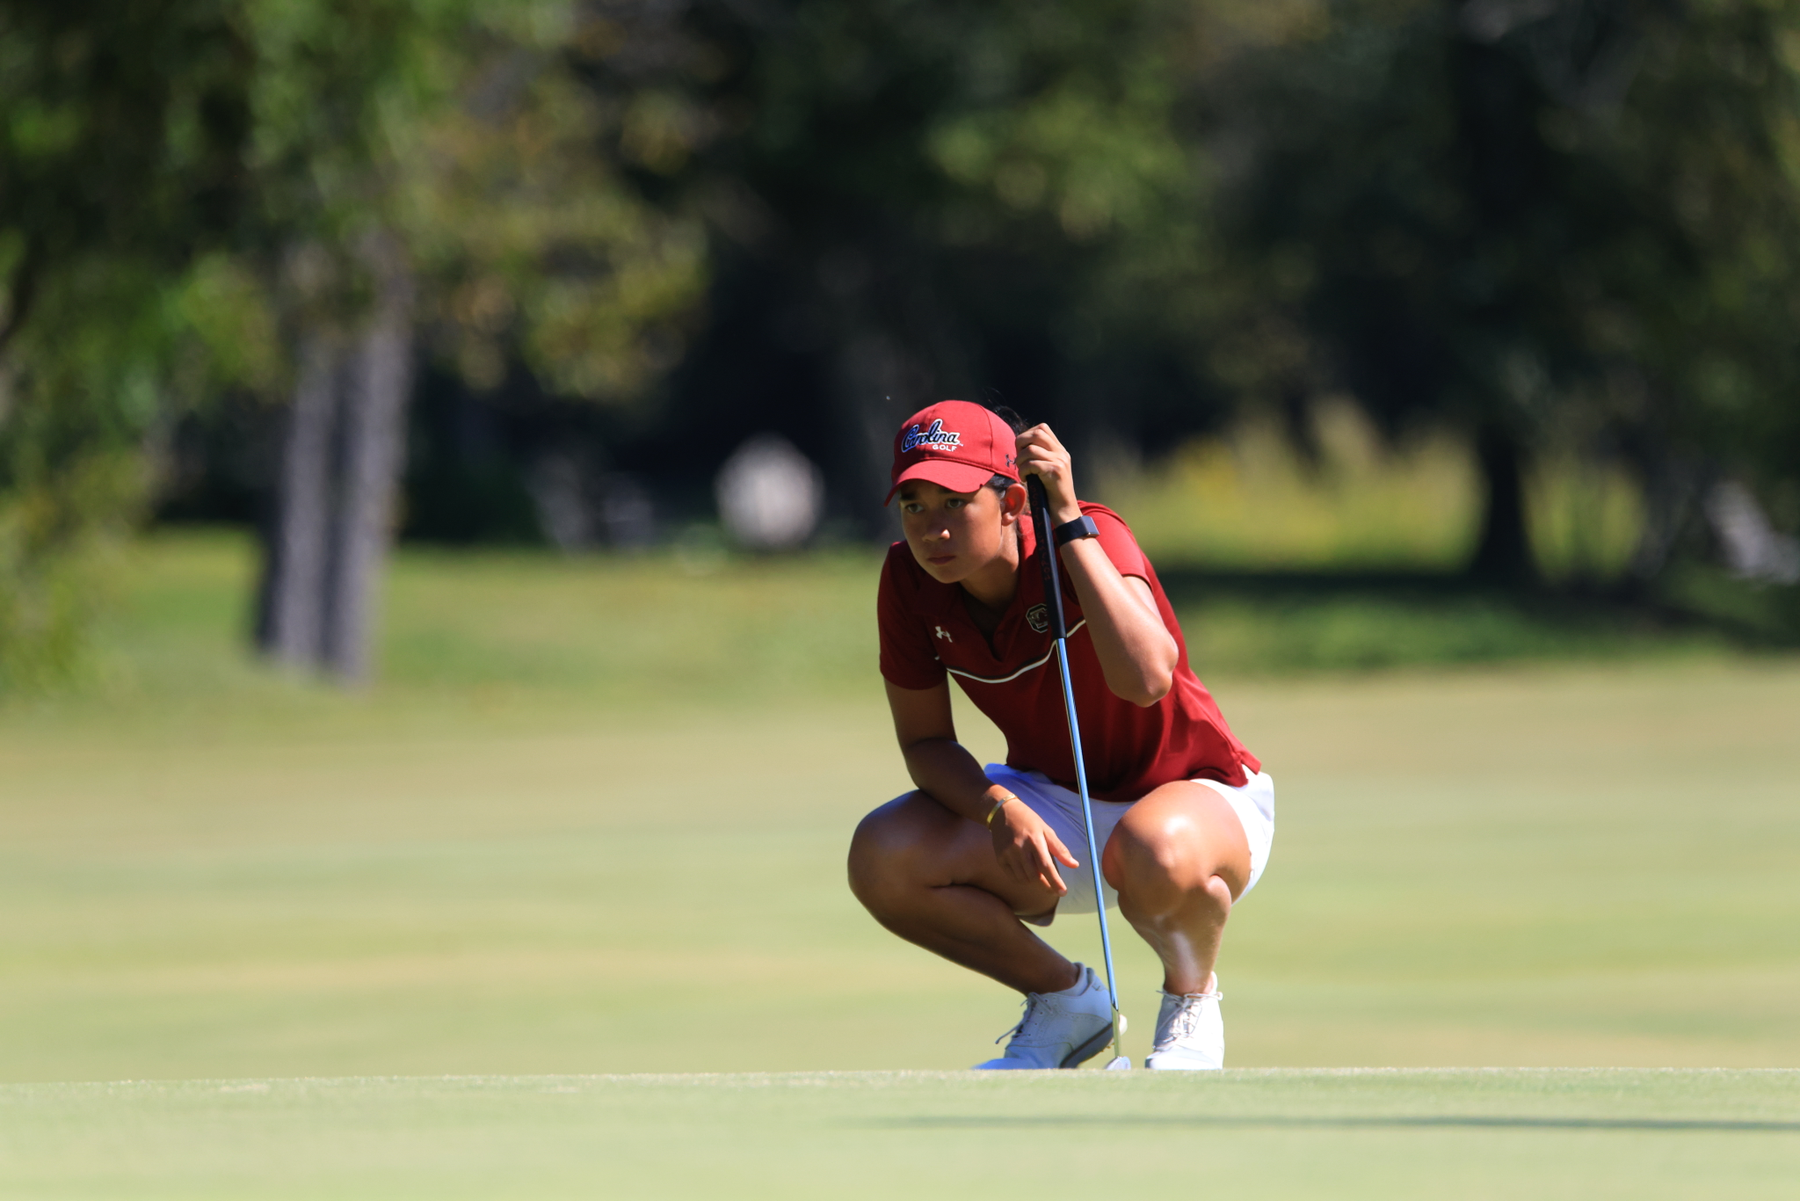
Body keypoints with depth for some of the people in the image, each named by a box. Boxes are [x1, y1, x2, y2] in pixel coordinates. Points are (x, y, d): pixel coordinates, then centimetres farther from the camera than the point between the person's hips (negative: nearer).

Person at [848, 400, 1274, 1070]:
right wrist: (1000, 808, -24)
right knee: (881, 858, -21)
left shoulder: (1089, 539, -25)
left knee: (1154, 853, -42)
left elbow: (1145, 680, -44)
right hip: (1050, 806, 5)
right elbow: (927, 743, -2)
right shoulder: (909, 581, -11)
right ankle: (1064, 1000, 4)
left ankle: (1191, 999, -5)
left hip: (1202, 796, -5)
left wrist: (1067, 521, -40)